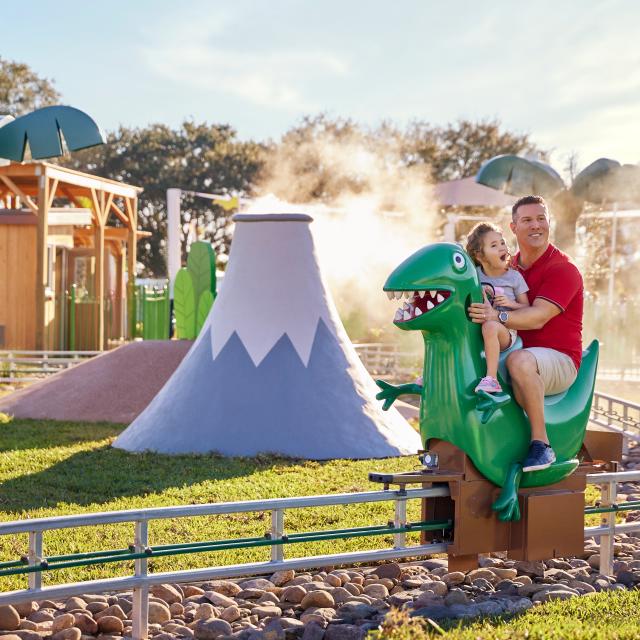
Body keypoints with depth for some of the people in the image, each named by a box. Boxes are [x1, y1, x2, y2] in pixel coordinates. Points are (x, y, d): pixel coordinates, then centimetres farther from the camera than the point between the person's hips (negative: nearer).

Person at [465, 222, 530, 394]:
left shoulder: (514, 277, 5)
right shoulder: (474, 275, 10)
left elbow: (526, 309, 8)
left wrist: (511, 303, -11)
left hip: (505, 330, -4)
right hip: (476, 328, 4)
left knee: (490, 326, -37)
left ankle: (491, 378, -42)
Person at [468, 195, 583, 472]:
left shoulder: (563, 269, -9)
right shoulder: (510, 268, 16)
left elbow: (538, 317, -23)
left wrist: (498, 316, -38)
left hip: (560, 360, -8)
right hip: (518, 350, 8)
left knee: (519, 361, -39)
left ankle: (541, 443, -34)